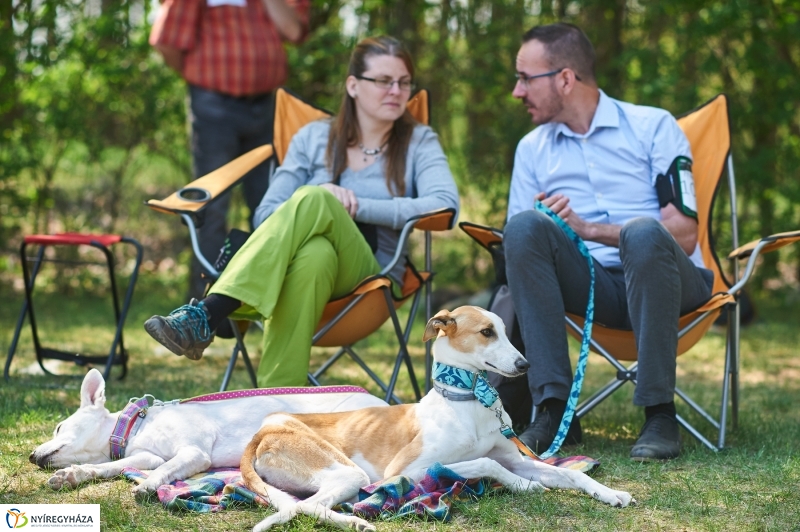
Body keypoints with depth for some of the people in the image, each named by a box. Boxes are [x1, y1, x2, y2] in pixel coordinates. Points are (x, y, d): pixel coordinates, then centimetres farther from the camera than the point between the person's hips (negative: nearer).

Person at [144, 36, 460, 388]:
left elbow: (446, 204, -9)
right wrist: (319, 203, -14)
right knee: (314, 255, -39)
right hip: (300, 260, 2)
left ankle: (205, 316, -48)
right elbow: (266, 215, 8)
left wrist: (356, 206, -13)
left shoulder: (418, 143, 11)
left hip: (369, 275, -2)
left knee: (314, 199, -33)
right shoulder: (315, 137, 16)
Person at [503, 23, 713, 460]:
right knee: (524, 227, -25)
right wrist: (546, 232, -14)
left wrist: (591, 229, -16)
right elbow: (519, 247, 10)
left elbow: (684, 235, -8)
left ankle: (659, 413, -30)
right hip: (592, 286, 3)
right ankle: (553, 408, -28)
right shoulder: (532, 149, 15)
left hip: (661, 280, -3)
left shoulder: (653, 126, 2)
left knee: (643, 233, -37)